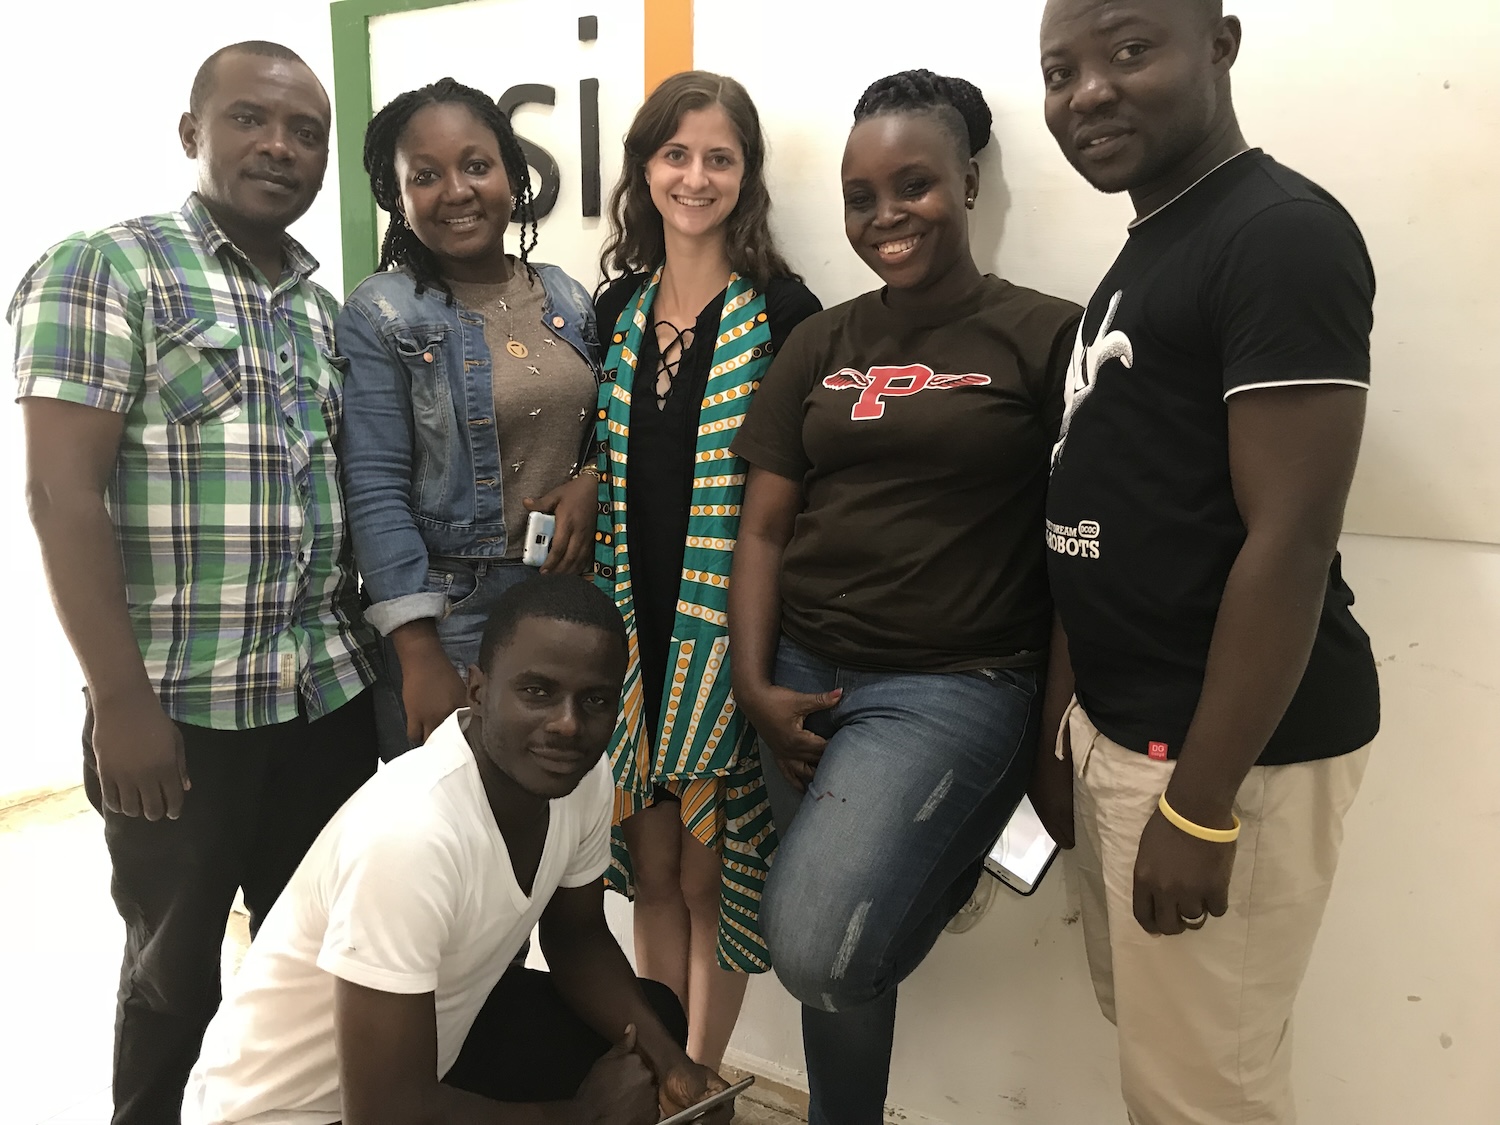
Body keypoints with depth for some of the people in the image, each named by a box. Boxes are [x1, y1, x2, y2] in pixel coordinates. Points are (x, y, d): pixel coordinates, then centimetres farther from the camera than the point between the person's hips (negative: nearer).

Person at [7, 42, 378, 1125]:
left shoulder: (327, 311, 11)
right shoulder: (104, 270, -6)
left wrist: (373, 650, 9)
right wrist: (122, 700, -17)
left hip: (332, 699, 5)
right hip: (177, 709, -5)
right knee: (176, 976, 13)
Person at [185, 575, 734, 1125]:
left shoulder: (584, 776, -13)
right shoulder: (408, 835, -34)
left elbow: (577, 936, 4)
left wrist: (668, 1061, -11)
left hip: (434, 1034, 7)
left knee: (656, 1017, 4)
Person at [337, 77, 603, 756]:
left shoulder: (567, 299, 8)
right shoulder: (379, 316, -7)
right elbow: (375, 491, -12)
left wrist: (591, 483, -7)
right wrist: (419, 655, -16)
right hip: (449, 623, -4)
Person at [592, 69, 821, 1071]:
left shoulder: (782, 313, -5)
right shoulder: (617, 308, 10)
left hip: (730, 633, -4)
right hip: (634, 624, 5)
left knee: (709, 873, 6)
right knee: (651, 868, 14)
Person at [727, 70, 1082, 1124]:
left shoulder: (1048, 336, -4)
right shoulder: (821, 344, 9)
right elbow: (763, 526, 9)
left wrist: (1063, 737, -7)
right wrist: (755, 688, -1)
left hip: (956, 682, -4)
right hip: (804, 676, 5)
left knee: (817, 947, -17)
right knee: (830, 953, 13)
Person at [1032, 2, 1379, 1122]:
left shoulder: (1282, 233, -14)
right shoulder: (1142, 259, 14)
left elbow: (1290, 540, -21)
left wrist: (1199, 807, -20)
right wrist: (1062, 733, 15)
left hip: (1227, 749, -8)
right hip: (1118, 726, 9)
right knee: (1149, 1035, 21)